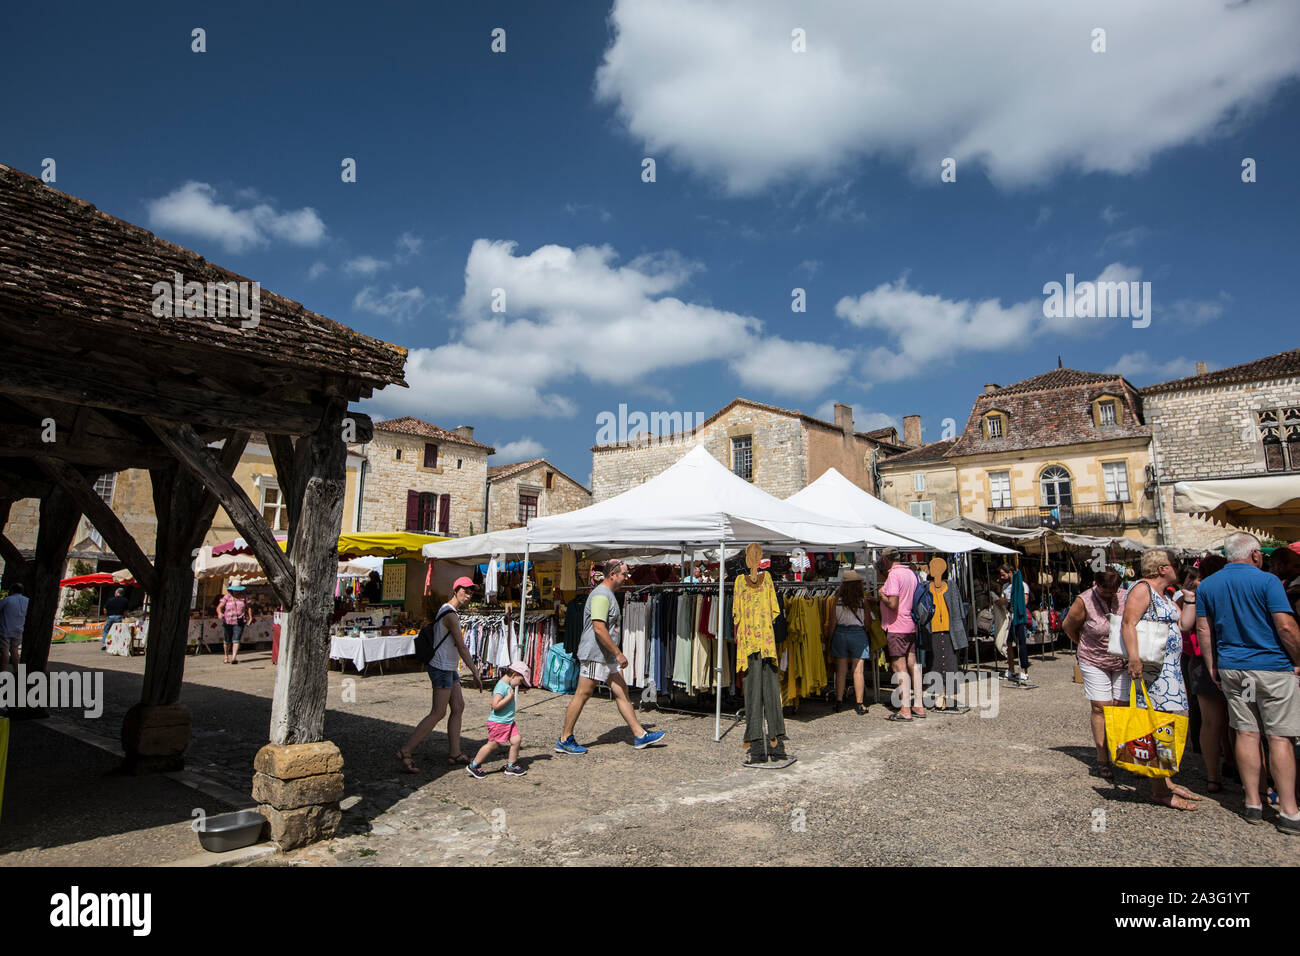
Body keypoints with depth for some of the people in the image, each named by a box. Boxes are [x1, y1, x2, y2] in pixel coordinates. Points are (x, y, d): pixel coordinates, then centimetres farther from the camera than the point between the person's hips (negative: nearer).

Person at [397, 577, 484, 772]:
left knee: (458, 707, 11)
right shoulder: (450, 615, -19)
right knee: (438, 713, -8)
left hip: (449, 669, 11)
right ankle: (406, 752, -4)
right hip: (442, 669, -11)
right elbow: (462, 647, -20)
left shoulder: (446, 610, 13)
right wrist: (476, 674, -18)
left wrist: (427, 661, 29)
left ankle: (454, 754, 16)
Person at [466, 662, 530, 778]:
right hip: (498, 722, -9)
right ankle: (474, 765, 16)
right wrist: (509, 697, -26)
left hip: (509, 722, 9)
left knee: (516, 740, 0)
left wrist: (517, 692, 13)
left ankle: (511, 766, 13)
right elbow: (495, 705, -29)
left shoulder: (509, 686, 9)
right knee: (492, 744, 1)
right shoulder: (501, 686, -21)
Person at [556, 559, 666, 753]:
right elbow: (599, 629, -25)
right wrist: (618, 653, -21)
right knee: (582, 695, -2)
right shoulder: (601, 595, -17)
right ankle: (564, 740, 8)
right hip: (594, 655, -10)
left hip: (607, 656, 10)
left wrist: (616, 654, 22)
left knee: (621, 691, 9)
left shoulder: (609, 595, 17)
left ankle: (640, 735, 14)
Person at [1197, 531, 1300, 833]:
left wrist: (1212, 667, 13)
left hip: (1232, 668, 4)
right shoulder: (1267, 581, -8)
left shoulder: (1206, 586, 6)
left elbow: (1203, 630, 7)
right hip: (1272, 667, -4)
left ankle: (1253, 804, 12)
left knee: (1246, 734, 8)